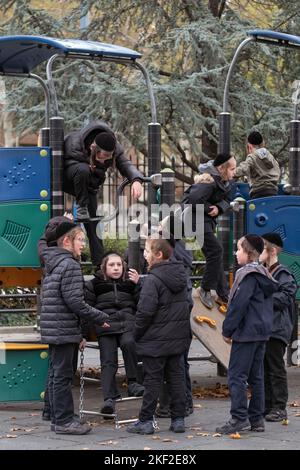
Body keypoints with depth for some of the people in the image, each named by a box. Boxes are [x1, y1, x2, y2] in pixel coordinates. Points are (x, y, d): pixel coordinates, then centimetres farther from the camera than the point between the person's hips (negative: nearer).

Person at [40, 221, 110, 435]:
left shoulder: (52, 265, 18)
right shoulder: (70, 265, -13)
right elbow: (75, 302, -19)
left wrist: (78, 334, 22)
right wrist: (101, 318, -8)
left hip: (53, 330, 10)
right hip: (64, 331, -10)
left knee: (56, 375, 13)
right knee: (63, 375, -6)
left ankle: (58, 419, 18)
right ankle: (64, 421, -4)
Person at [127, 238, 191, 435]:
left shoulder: (153, 279, -17)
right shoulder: (180, 275, 8)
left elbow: (145, 311, -20)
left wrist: (137, 334, -8)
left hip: (156, 339, -7)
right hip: (179, 337, 7)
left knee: (153, 379, -1)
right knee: (177, 376, 11)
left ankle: (146, 421, 3)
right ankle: (178, 419, 13)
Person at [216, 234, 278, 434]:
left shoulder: (248, 275, -15)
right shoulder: (265, 275, 14)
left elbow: (238, 305, -19)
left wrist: (227, 330, -11)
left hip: (246, 333, -9)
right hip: (262, 332, 10)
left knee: (237, 376, -7)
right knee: (256, 376, 12)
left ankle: (239, 418, -10)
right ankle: (257, 418, 14)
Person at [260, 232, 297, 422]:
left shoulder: (283, 274, -9)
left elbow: (285, 298, -19)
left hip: (276, 329, -8)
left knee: (276, 369, -4)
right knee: (263, 369, 11)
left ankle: (280, 408, 0)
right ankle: (267, 405, 17)